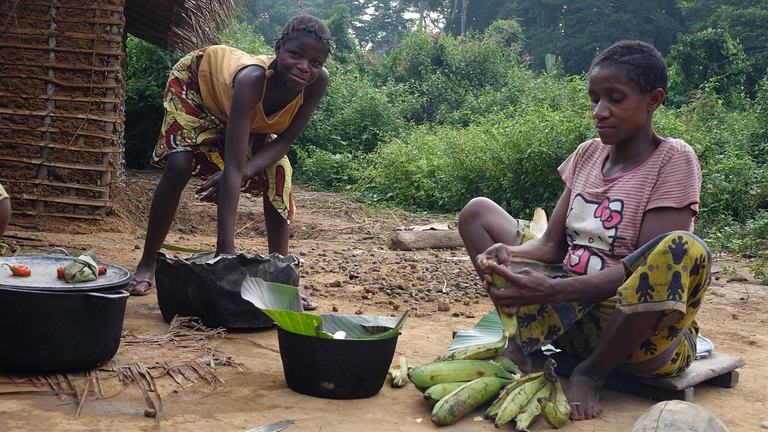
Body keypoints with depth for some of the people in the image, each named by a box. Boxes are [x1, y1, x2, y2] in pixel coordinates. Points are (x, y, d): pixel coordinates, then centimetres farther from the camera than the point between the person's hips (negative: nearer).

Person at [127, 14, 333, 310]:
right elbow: (233, 166, -51)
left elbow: (284, 141, -20)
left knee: (279, 175, -9)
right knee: (179, 167, -19)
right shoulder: (253, 78, -46)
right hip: (197, 79, -5)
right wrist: (225, 250, -56)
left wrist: (242, 173, -39)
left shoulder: (317, 82, -33)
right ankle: (146, 265, -1)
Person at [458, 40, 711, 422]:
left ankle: (591, 373, -16)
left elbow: (647, 266, -20)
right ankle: (522, 343, -12)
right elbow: (552, 244, 4)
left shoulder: (673, 160, -10)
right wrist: (507, 253, -20)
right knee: (477, 211, 4)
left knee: (683, 249, -38)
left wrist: (553, 290, -31)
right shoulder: (587, 154, 8)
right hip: (567, 311, 6)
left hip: (636, 324, -5)